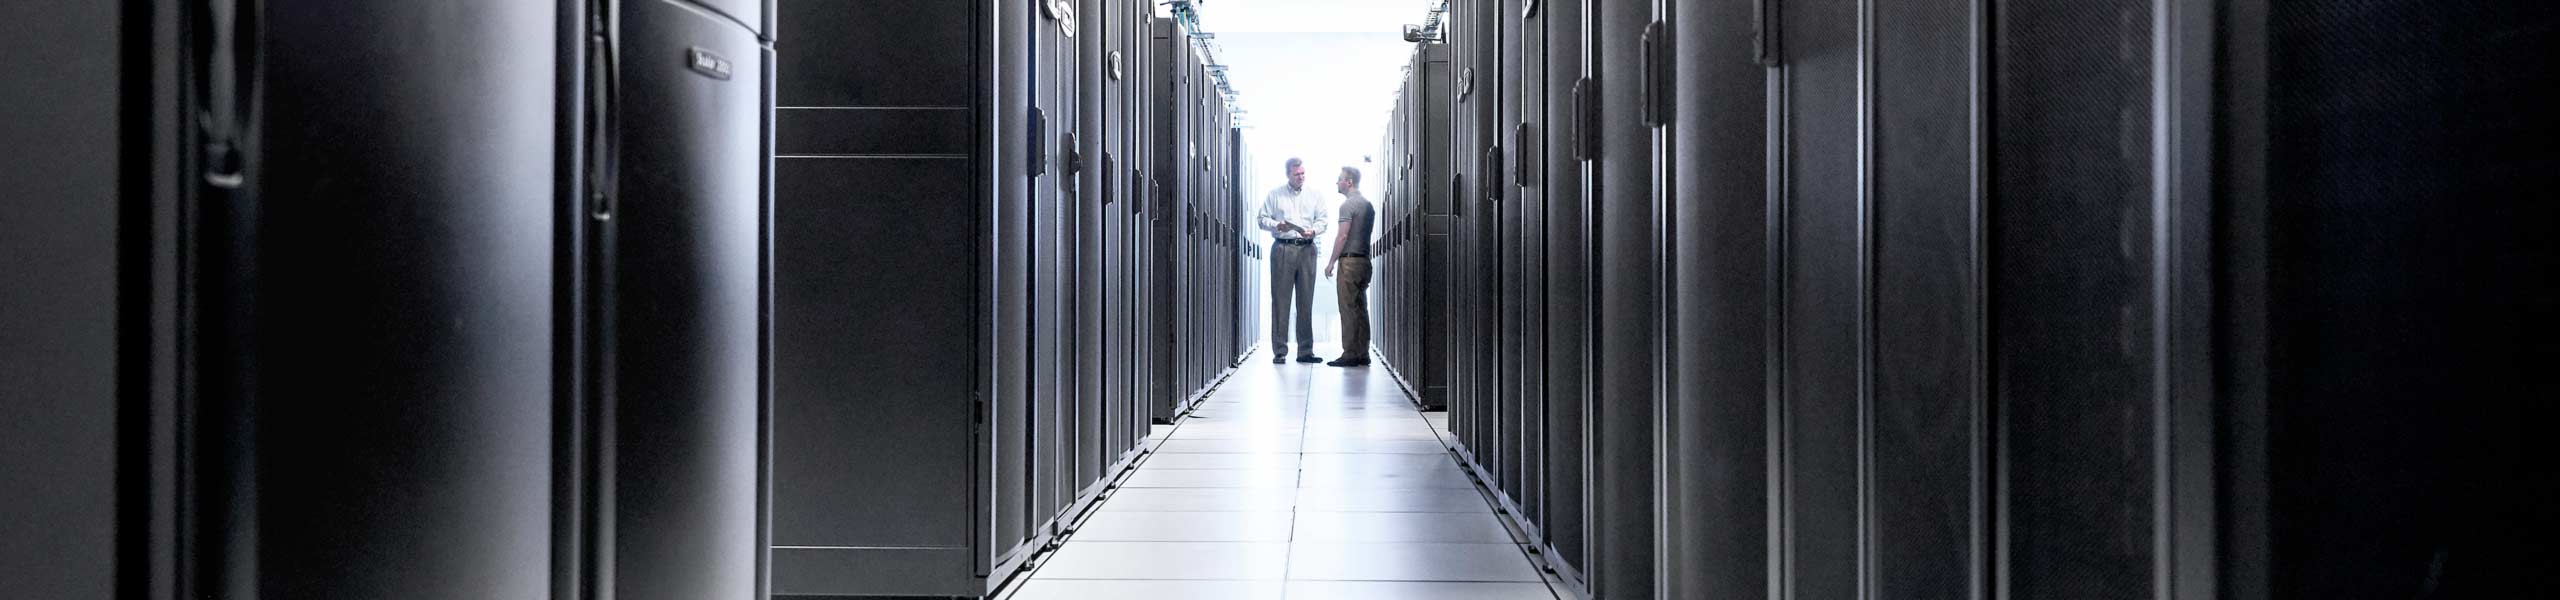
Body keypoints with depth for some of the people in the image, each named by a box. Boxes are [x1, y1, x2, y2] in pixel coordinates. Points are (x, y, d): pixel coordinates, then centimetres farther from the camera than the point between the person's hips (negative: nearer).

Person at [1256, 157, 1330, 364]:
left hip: (1307, 248, 2)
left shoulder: (1315, 195, 15)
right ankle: (1279, 351, -2)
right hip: (1283, 248, -2)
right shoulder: (1274, 195, 10)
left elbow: (1323, 219, 10)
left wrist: (1313, 230, -10)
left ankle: (1306, 350, 5)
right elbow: (1262, 219, 8)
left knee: (1306, 300, 1)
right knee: (1280, 300, -5)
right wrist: (1277, 225, -11)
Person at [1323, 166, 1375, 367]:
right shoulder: (1368, 204, 16)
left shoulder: (1348, 204, -10)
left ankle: (1350, 354, -9)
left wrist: (1331, 262, -11)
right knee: (1361, 309, 9)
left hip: (1349, 260, -8)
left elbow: (1342, 235, -15)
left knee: (1348, 308, -7)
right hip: (1365, 259, 8)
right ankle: (1362, 354, 9)